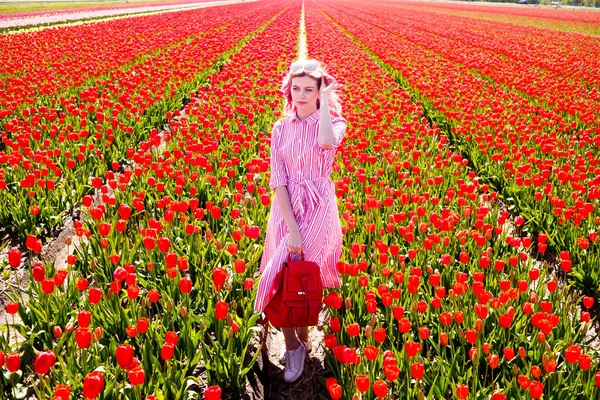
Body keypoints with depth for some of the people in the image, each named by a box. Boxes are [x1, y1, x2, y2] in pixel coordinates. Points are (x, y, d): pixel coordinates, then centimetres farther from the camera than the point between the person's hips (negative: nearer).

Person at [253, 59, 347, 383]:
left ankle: (295, 343, 14)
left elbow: (327, 143, -33)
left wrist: (326, 103, -18)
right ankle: (299, 340, 23)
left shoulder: (333, 122, -5)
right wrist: (291, 228, -15)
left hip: (318, 209, -3)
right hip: (286, 209, 3)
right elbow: (278, 180, -5)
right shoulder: (281, 128, 2)